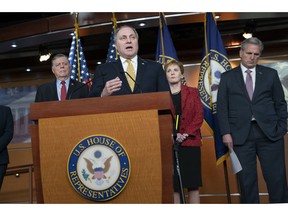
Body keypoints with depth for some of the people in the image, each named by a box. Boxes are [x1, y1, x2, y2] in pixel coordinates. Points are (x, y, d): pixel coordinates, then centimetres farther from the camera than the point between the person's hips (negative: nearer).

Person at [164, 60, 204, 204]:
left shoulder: (192, 92, 10)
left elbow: (199, 115, 2)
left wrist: (186, 134, -10)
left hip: (190, 142, 0)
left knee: (193, 183, 2)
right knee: (172, 184, 1)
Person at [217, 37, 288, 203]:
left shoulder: (271, 74, 12)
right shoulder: (227, 77, 9)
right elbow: (222, 107, 5)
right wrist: (226, 133, -4)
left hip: (270, 133, 1)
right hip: (241, 135, 0)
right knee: (247, 181, 4)